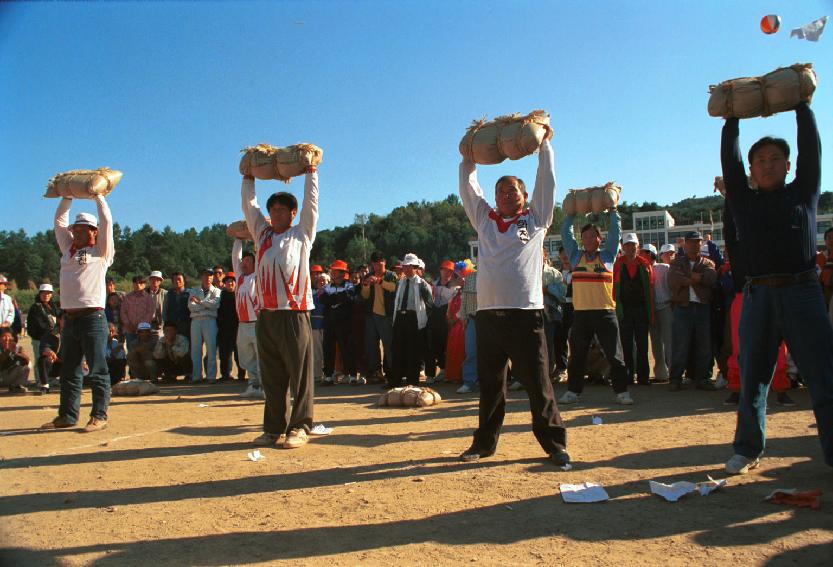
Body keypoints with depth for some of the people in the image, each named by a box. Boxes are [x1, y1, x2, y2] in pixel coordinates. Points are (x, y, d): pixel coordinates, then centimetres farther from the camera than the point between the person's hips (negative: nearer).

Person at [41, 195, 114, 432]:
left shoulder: (101, 251, 4)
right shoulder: (68, 250, 20)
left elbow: (106, 221, -1)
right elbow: (59, 221, 28)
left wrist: (98, 195, 9)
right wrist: (67, 197, 27)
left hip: (93, 317, -6)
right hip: (70, 318, 7)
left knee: (97, 370, -5)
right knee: (68, 370, 10)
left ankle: (99, 416, -1)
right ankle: (67, 415, 18)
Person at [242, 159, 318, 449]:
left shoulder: (302, 234, 11)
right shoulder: (263, 234, 20)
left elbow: (311, 203, 10)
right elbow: (249, 206, 26)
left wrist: (310, 171, 17)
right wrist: (248, 177, 31)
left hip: (295, 313, -4)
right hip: (266, 314, 5)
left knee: (299, 373, -4)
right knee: (271, 376, 8)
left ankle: (300, 427, 2)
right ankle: (274, 427, 16)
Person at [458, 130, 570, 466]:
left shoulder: (536, 219, 12)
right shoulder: (485, 220, 17)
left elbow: (547, 182, 10)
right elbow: (468, 189, 20)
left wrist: (544, 145, 15)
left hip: (526, 313, -3)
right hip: (488, 313, 3)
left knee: (537, 383, 1)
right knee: (489, 384, 11)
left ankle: (554, 442, 13)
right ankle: (485, 442, 23)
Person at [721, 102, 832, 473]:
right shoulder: (743, 201, 14)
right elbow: (729, 159, 9)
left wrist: (801, 105, 11)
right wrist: (732, 119, 12)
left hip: (803, 293, -1)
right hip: (758, 296, 1)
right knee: (752, 380, 7)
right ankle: (747, 451, 18)